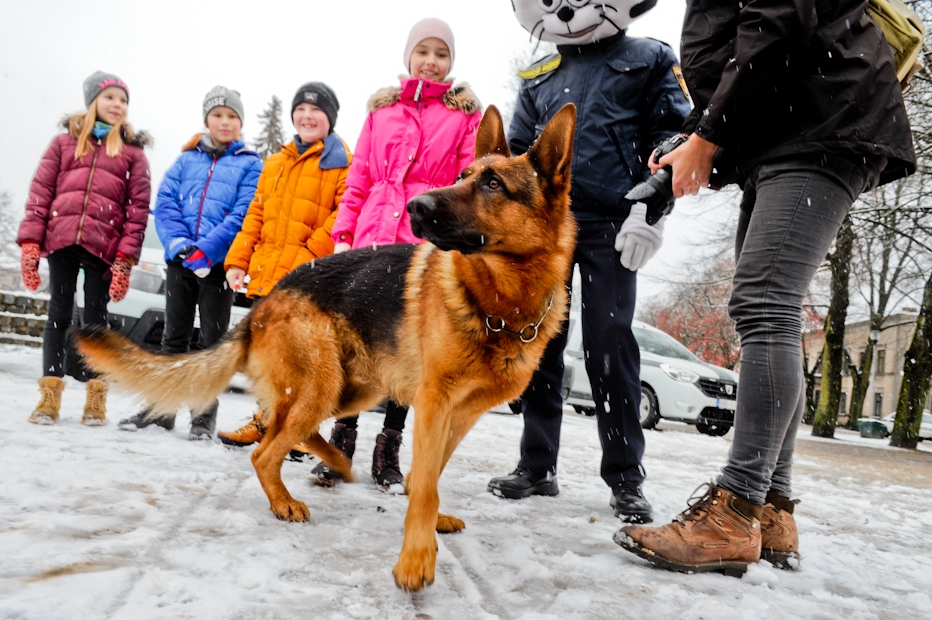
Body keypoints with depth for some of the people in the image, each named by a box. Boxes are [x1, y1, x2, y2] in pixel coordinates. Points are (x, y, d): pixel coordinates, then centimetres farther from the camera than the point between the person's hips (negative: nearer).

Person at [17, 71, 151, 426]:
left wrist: (125, 258, -7)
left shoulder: (133, 152, 9)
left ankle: (96, 398, 12)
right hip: (60, 239, 2)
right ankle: (50, 394, 11)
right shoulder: (65, 141, 14)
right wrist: (30, 242, -2)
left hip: (103, 246, -1)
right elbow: (40, 192, 8)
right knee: (58, 314, 5)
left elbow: (138, 208, 2)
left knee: (96, 317, 4)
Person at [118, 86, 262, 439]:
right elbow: (165, 203, 4)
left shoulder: (250, 165, 3)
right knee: (174, 335, 11)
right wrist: (178, 243, -13)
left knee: (211, 340, 4)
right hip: (179, 260, 3)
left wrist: (205, 250, -19)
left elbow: (243, 214, -9)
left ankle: (204, 414, 13)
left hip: (220, 262, -3)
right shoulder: (186, 160, 14)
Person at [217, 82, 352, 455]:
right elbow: (256, 215, 19)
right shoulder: (275, 163, 21)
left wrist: (313, 254, -18)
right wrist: (238, 261, 10)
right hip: (267, 274, 7)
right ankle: (266, 421, 29)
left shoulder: (342, 162, 0)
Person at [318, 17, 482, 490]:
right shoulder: (381, 108, 18)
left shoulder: (466, 113, 11)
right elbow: (359, 180, 14)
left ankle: (389, 450, 13)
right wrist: (343, 236, 6)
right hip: (373, 239, 2)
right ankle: (341, 438, 11)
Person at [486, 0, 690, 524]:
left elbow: (670, 137, 1)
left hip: (610, 226, -4)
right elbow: (517, 153, 22)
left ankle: (626, 476, 6)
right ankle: (537, 466, 13)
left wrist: (649, 211, -11)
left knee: (610, 345, -5)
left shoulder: (649, 60, 10)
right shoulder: (539, 77, 21)